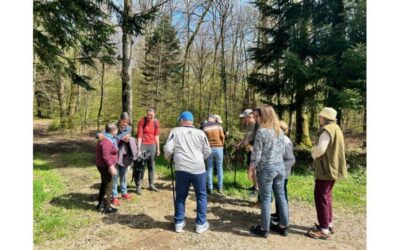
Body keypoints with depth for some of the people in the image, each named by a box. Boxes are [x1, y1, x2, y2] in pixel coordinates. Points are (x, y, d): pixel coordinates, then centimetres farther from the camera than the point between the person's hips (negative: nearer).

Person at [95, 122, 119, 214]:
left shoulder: (108, 138, 9)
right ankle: (107, 207, 10)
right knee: (108, 186, 0)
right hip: (106, 166, -11)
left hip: (104, 166, 11)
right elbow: (105, 156, -28)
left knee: (104, 184, 22)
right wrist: (111, 167, -27)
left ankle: (101, 204, 34)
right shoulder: (106, 141, -25)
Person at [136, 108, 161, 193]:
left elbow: (156, 135, 6)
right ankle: (138, 186, 1)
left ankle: (151, 184, 20)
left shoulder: (156, 122, 0)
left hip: (152, 145, 4)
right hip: (143, 145, -4)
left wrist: (158, 148, 5)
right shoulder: (142, 121, -10)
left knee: (151, 165, 10)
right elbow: (139, 135, -12)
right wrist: (138, 149, -17)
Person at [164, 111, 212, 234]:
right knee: (201, 196, 14)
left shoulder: (175, 131, 4)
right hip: (198, 169, 0)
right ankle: (201, 224, 20)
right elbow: (207, 152, 8)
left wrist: (168, 158, 18)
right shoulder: (200, 133, 6)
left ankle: (179, 223, 25)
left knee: (180, 196, 16)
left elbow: (168, 149, -3)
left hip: (181, 169, 1)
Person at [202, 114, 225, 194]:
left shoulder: (204, 127, 0)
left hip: (209, 149, 0)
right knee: (219, 168, 11)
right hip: (219, 148, 0)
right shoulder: (218, 125, 0)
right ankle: (220, 188, 14)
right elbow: (222, 136, -3)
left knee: (209, 169, 8)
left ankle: (210, 189, 10)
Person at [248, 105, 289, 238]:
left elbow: (256, 154, -13)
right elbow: (282, 150, 14)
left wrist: (251, 168, -3)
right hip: (280, 167, 7)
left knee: (266, 199, 4)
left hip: (266, 168, -6)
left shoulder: (262, 131, -15)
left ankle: (264, 229, 17)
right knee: (281, 197, 15)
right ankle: (283, 226, 27)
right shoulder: (280, 131, 6)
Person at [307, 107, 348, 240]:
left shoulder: (327, 129, -18)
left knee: (321, 197, -4)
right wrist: (316, 152, 10)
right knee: (327, 196, 19)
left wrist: (313, 154, -5)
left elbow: (320, 149, -25)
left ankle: (324, 230, 2)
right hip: (332, 167, 10)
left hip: (326, 169, -10)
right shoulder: (336, 128, 14)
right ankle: (329, 224, 28)